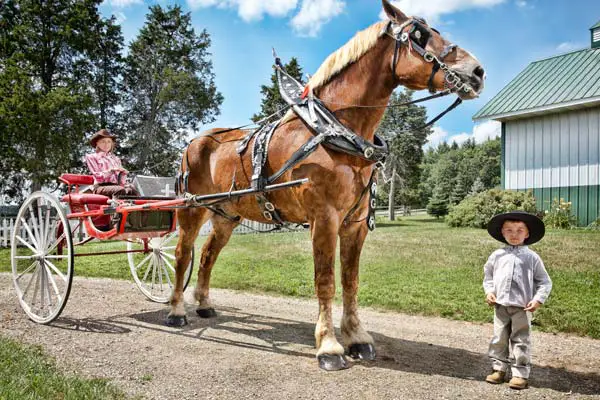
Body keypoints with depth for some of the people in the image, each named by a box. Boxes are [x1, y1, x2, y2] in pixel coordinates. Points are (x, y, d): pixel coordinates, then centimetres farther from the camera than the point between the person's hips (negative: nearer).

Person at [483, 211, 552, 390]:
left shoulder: (532, 257, -2)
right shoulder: (497, 255, 4)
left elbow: (545, 282, 3)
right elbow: (488, 276, 16)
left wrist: (538, 299, -8)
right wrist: (489, 291, 1)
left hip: (522, 308, -3)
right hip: (500, 306, 3)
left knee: (520, 341, 5)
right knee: (499, 339, 10)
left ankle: (520, 374, 15)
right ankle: (498, 369, 23)